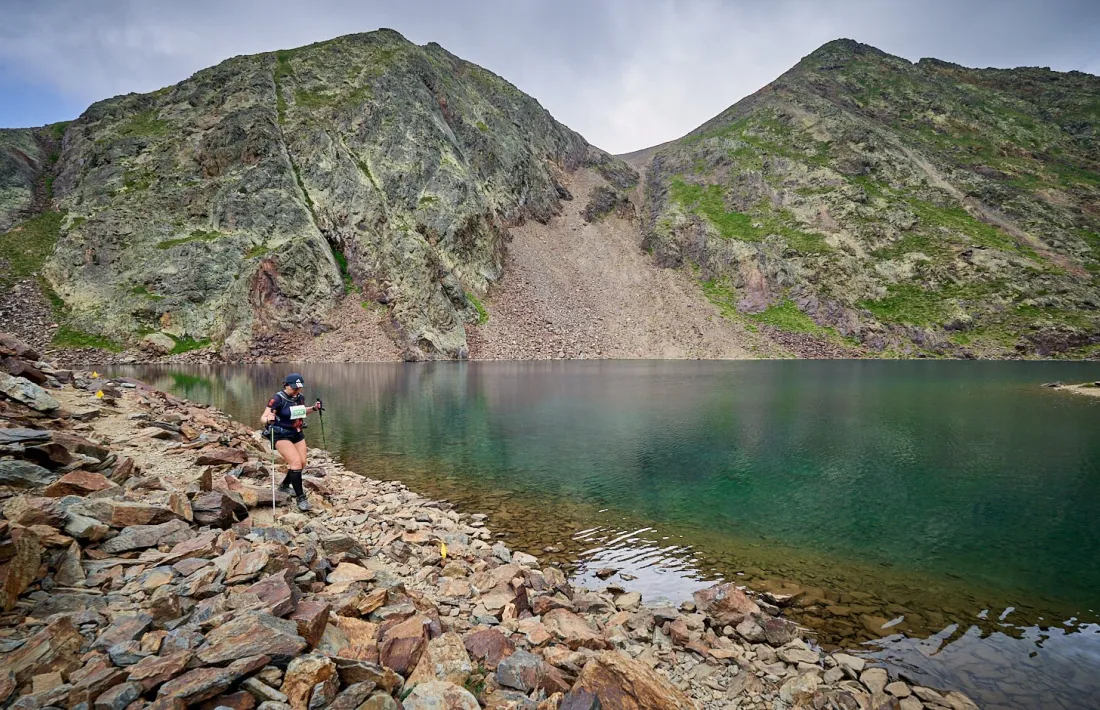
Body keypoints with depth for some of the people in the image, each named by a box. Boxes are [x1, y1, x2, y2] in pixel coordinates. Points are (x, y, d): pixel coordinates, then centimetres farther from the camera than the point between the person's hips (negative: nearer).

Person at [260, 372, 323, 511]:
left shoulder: (300, 397, -1)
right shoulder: (278, 399, -20)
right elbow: (263, 418, -21)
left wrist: (314, 408, 3)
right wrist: (268, 419, -44)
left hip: (297, 434, 7)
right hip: (281, 436, -7)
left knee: (302, 463, 11)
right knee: (296, 463, -18)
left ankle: (285, 485, 37)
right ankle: (301, 498, -10)